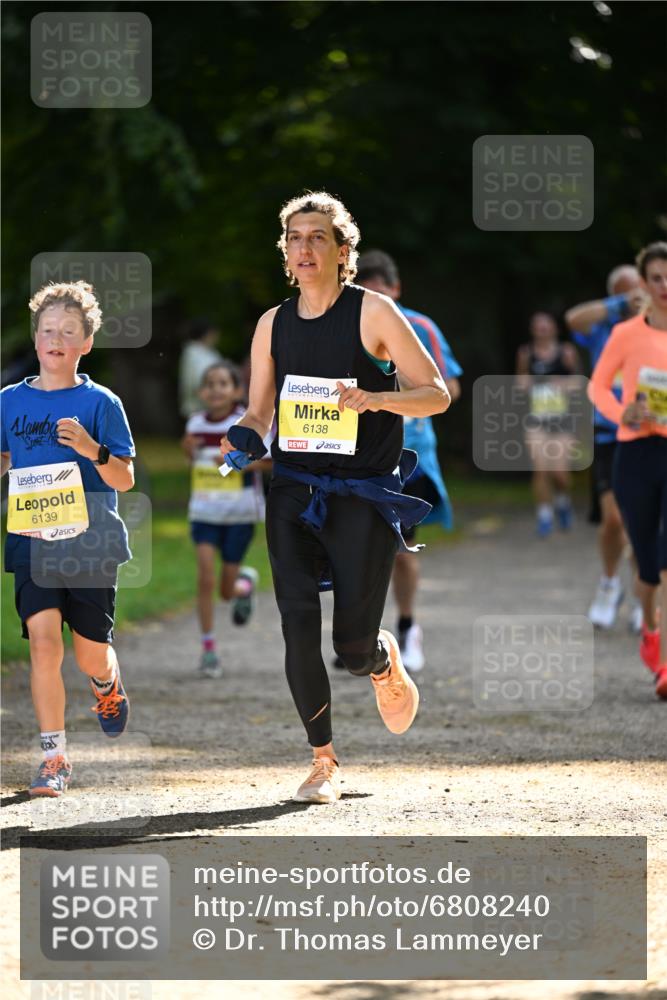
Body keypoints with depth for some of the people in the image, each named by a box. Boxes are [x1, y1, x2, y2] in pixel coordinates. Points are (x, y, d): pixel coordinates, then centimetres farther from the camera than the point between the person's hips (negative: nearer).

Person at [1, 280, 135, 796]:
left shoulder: (100, 403, -3)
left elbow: (125, 479, -5)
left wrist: (92, 450, -23)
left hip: (90, 542, -1)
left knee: (91, 655, 6)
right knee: (43, 640, -14)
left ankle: (109, 691, 44)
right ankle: (54, 757, -6)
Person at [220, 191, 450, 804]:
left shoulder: (373, 313, -4)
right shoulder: (273, 324, 9)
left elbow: (436, 394, -4)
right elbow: (259, 413, 17)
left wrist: (375, 398, -21)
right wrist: (242, 438, -6)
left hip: (363, 497, -4)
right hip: (293, 494, 4)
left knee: (354, 644, -6)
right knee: (298, 630, -9)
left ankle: (386, 664, 32)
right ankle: (324, 762, 4)